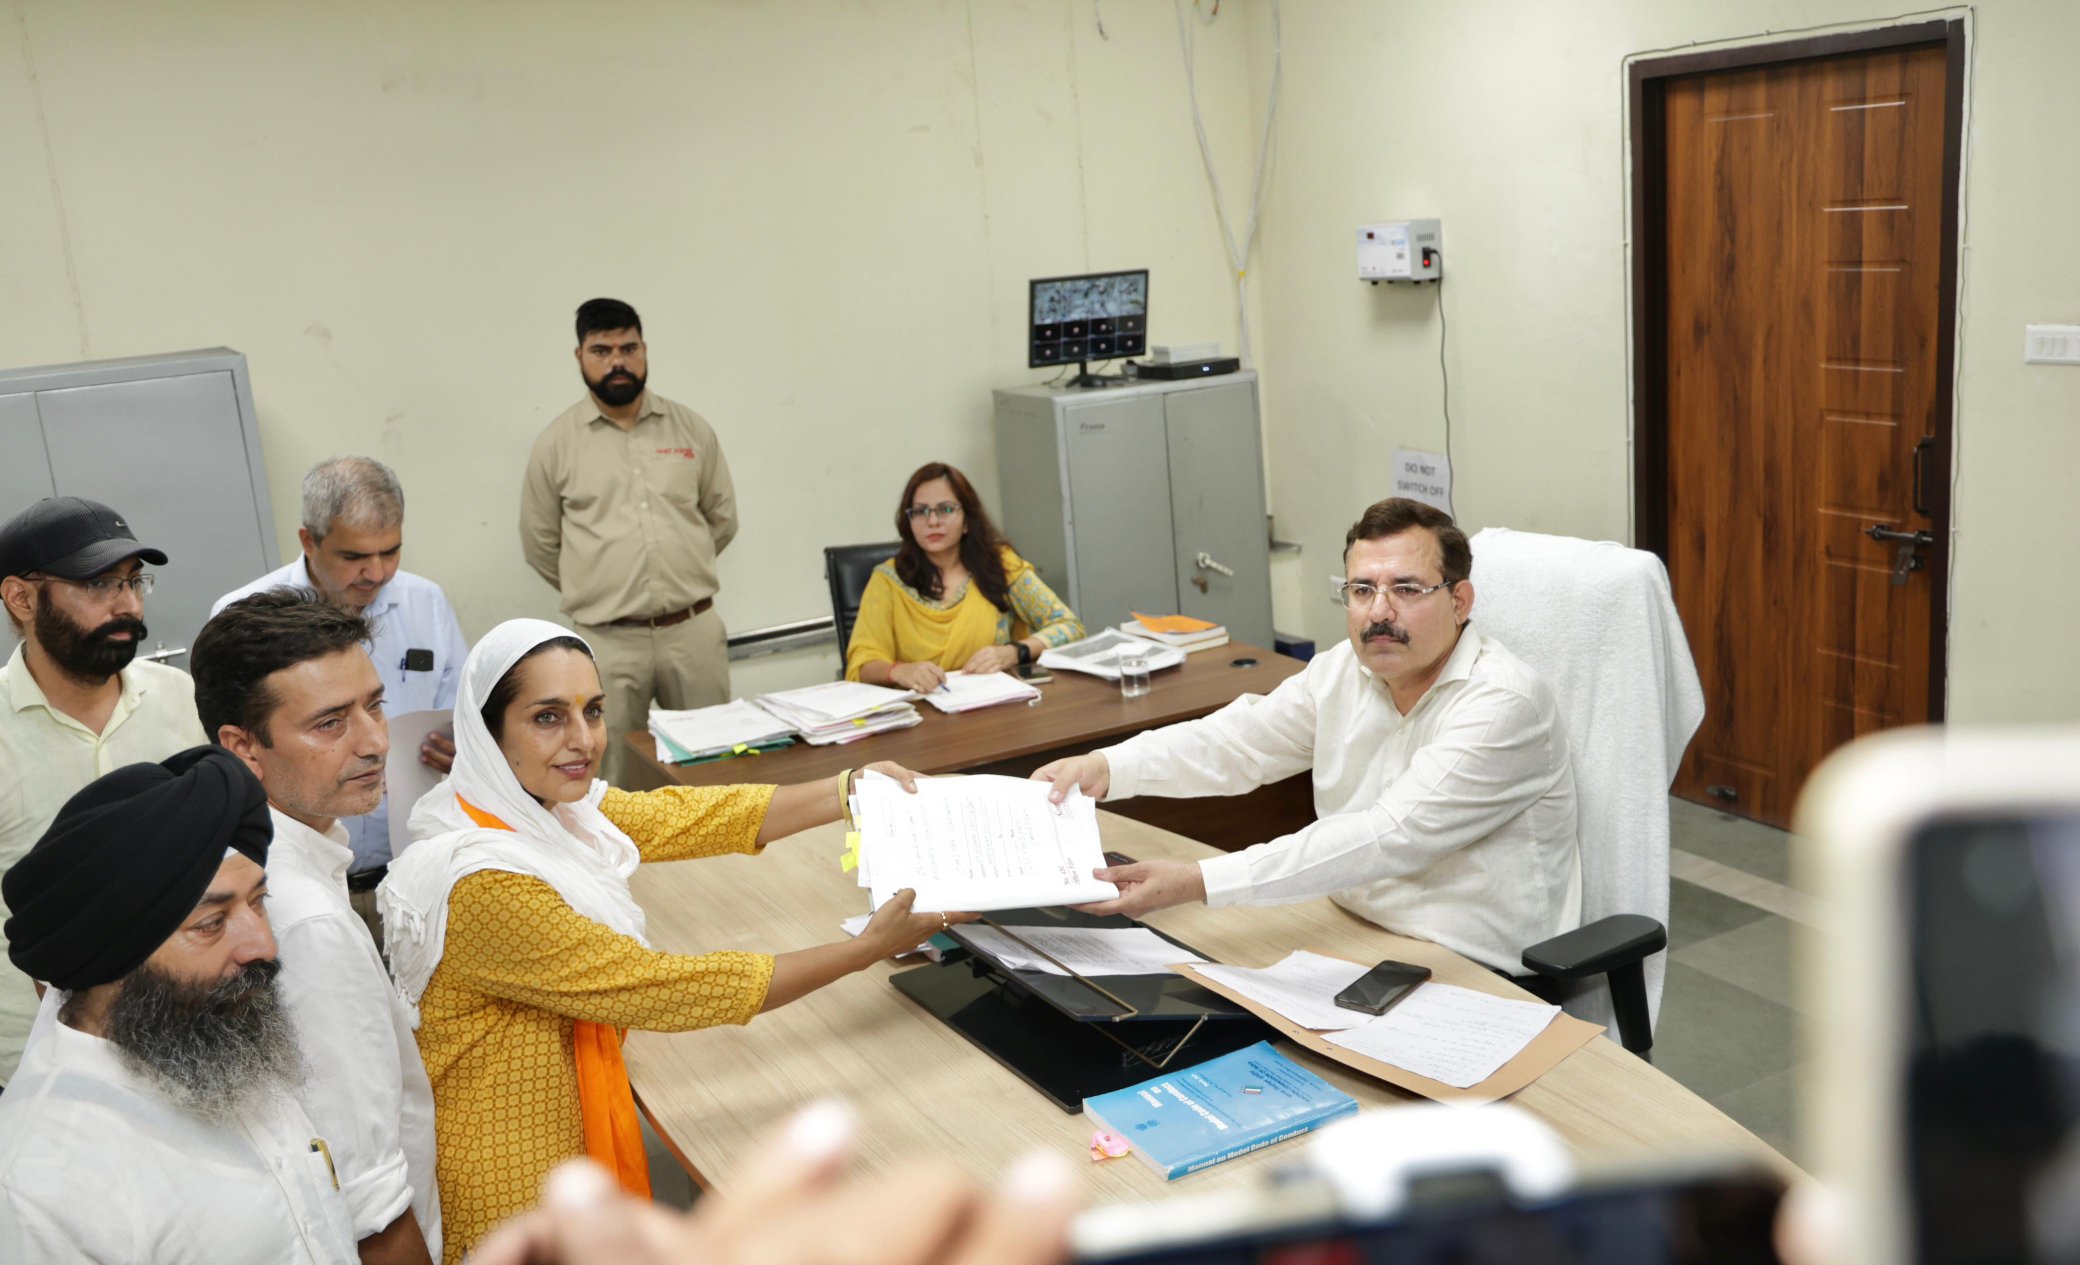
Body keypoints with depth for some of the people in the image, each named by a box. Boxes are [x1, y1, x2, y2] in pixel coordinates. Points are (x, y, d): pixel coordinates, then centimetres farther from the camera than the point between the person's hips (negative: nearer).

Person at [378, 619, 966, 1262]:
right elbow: (653, 988, -27)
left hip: (579, 1125, 7)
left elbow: (683, 817, 0)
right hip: (517, 1171, -7)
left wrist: (856, 787, -4)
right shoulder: (482, 883, -30)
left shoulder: (540, 804, -5)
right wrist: (868, 949, -23)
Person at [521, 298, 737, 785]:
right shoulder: (557, 442, 1)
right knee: (620, 778, 5)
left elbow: (723, 518, 14)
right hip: (608, 641, -1)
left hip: (695, 629, 2)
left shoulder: (691, 428, 5)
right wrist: (595, 591, 11)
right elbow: (539, 543, 9)